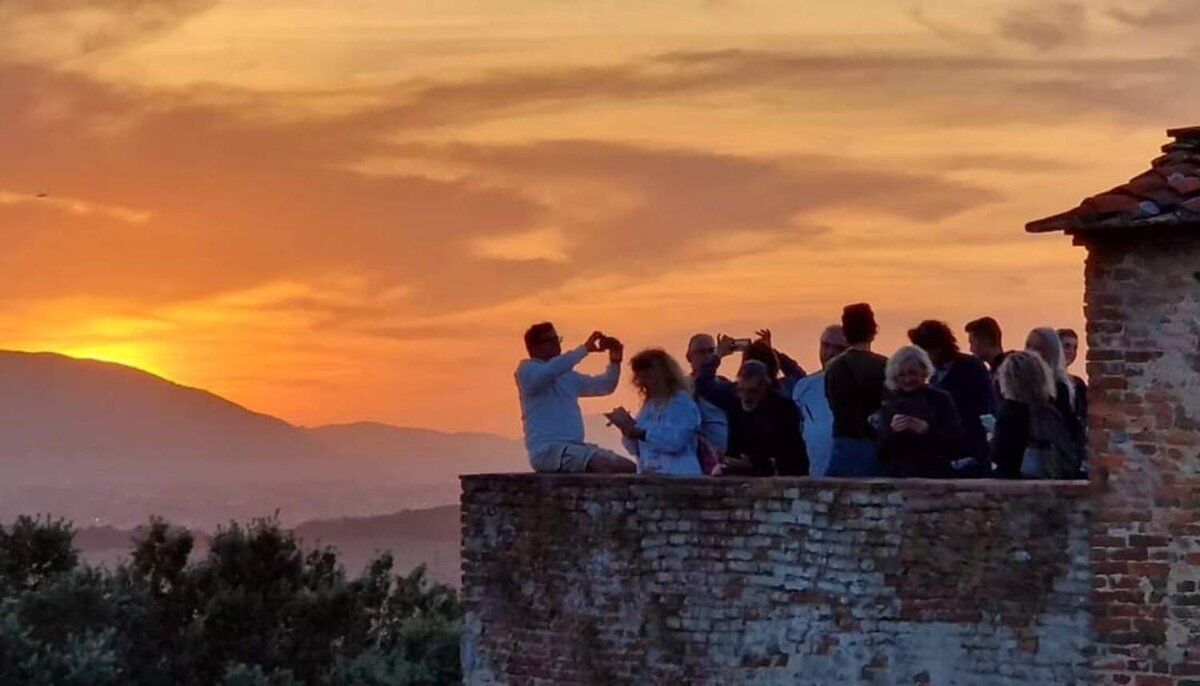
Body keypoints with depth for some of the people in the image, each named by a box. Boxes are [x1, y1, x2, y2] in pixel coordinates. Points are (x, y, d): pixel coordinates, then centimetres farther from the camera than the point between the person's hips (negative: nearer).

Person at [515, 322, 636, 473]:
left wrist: (615, 362, 5)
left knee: (630, 468, -1)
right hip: (548, 450, -9)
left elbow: (605, 385, 24)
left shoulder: (567, 376, 22)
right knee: (603, 465, -31)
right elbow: (551, 370, -24)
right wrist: (585, 349, -20)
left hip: (573, 447, 9)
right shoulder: (526, 370, -2)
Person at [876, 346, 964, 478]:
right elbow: (880, 452, 3)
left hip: (936, 477, -2)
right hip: (899, 478, 2)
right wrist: (891, 431, -15)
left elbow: (957, 443, -4)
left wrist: (929, 430, -18)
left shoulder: (941, 399, 4)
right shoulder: (890, 405, 10)